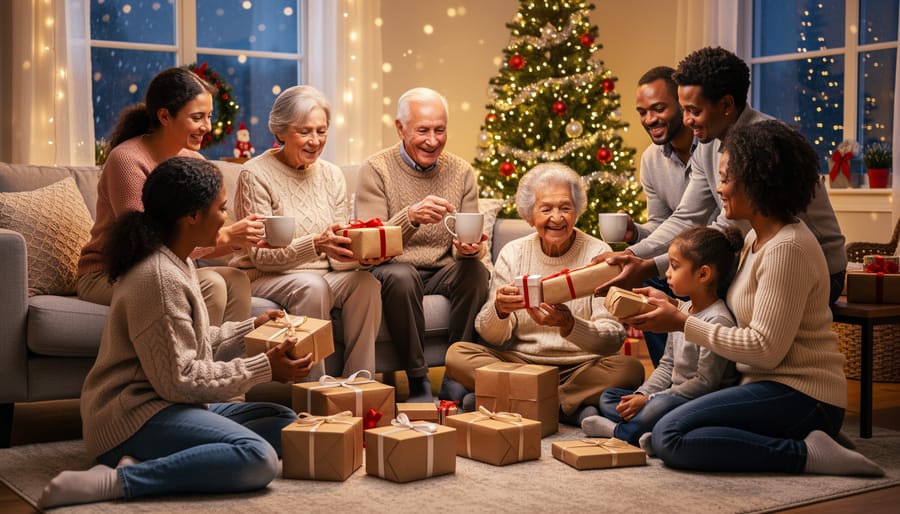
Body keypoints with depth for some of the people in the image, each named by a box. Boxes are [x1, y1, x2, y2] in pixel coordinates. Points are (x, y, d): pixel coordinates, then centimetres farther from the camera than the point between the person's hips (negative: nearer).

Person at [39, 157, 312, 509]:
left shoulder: (177, 263, 12)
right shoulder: (159, 277, -19)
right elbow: (179, 380, -20)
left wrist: (251, 328, 15)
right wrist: (265, 368, -16)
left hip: (165, 403, 11)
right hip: (135, 414, -11)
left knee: (285, 422, 5)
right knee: (259, 457, -28)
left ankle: (151, 461, -10)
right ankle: (117, 481, -23)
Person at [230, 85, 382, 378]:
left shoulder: (332, 175, 10)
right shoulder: (255, 175, -7)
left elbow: (336, 255, 5)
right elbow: (260, 255, -14)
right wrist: (315, 244, -31)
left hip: (325, 275, 5)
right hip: (265, 277, -5)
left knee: (366, 283, -25)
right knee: (311, 285, -35)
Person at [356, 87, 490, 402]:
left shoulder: (461, 172, 5)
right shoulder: (376, 170, -6)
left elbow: (468, 242, 3)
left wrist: (470, 248, -24)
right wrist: (411, 217, -36)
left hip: (443, 272, 3)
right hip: (393, 269, -3)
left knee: (476, 270, -27)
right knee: (400, 276, -35)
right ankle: (418, 381, -23)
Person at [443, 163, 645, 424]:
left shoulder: (598, 253, -3)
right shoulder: (512, 253, 4)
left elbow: (614, 338, -11)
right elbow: (491, 337, 0)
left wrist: (569, 325, -32)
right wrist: (499, 310, -24)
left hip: (581, 366, -1)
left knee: (629, 369, -30)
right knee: (457, 354, -20)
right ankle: (570, 409, -20)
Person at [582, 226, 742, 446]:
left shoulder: (718, 320, -18)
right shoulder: (682, 309, 11)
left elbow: (705, 382, -20)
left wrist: (649, 400, -18)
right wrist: (642, 394, 0)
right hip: (675, 394, 10)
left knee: (662, 405, -40)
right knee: (608, 397, 8)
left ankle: (618, 431, -16)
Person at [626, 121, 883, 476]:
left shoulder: (787, 249, -18)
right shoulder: (756, 238, 12)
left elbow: (764, 349, -21)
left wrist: (682, 323, -15)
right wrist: (673, 308, 5)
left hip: (800, 395, -10)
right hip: (772, 385, 10)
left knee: (669, 437, -22)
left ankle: (805, 454, -16)